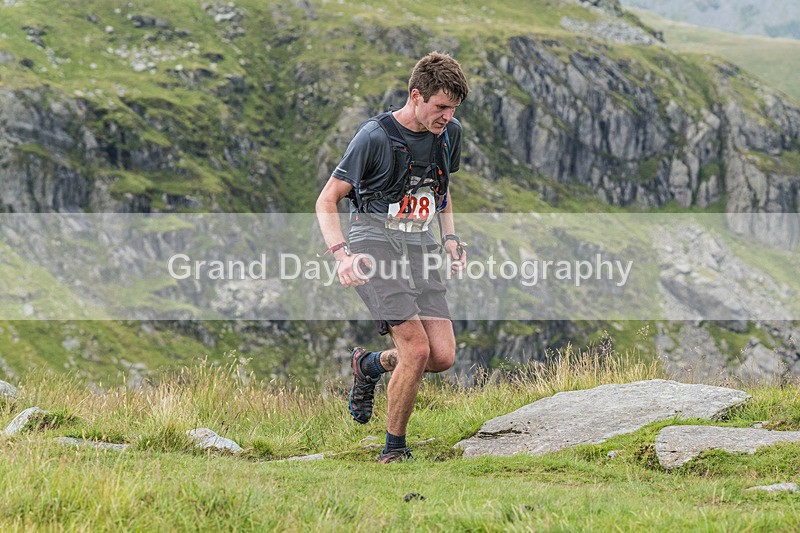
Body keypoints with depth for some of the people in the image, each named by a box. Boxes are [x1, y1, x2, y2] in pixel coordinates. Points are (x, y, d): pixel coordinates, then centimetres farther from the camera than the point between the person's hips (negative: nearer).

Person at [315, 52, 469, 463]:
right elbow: (326, 201, -10)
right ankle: (394, 450, 0)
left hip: (420, 246, 6)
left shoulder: (449, 133, 4)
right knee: (417, 351, -18)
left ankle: (370, 365, 23)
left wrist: (450, 237, 9)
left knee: (443, 356, -7)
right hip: (375, 246, -6)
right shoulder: (375, 137, -14)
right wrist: (342, 254, -25)